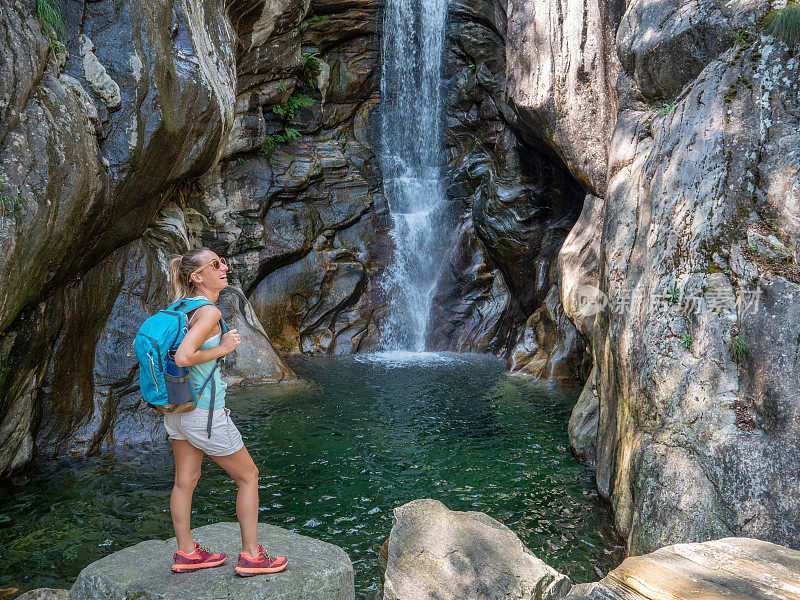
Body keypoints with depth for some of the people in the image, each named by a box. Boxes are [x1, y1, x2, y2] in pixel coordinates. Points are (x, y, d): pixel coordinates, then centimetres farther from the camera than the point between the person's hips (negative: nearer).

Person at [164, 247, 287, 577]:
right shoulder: (209, 312, -21)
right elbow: (183, 357, -31)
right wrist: (222, 348, -19)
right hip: (204, 412, -9)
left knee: (185, 481, 18)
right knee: (248, 476, 6)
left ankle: (186, 553, 32)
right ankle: (250, 556, 15)